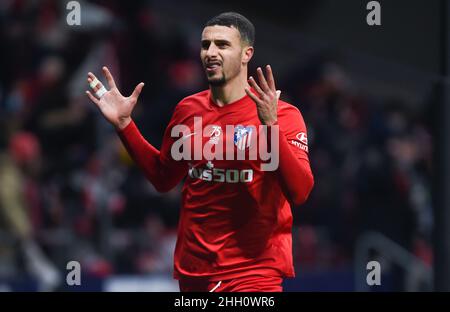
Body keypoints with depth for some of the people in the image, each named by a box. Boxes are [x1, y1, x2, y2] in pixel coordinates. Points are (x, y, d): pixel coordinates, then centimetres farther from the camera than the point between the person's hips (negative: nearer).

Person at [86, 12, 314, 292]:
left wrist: (272, 128, -30)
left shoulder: (283, 115, -9)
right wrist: (124, 124, 12)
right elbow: (164, 178, 20)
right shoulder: (188, 110, 6)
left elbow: (299, 193, -20)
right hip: (193, 271, 5)